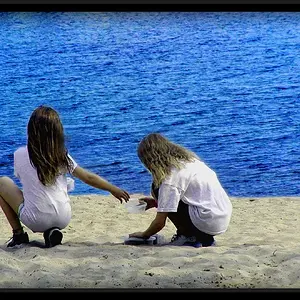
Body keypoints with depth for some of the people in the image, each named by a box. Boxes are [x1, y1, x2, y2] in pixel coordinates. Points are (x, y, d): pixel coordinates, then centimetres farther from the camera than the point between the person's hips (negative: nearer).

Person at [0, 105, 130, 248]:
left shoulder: (19, 155, -5)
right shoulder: (62, 156, -3)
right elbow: (88, 177, 3)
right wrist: (114, 190, 17)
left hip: (36, 221, -2)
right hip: (62, 220, 2)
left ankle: (18, 234, 15)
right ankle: (52, 231, 11)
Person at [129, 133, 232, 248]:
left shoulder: (171, 176, -13)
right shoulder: (188, 159, 11)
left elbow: (160, 223, -10)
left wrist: (144, 235, 9)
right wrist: (155, 202, 24)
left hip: (209, 223, -9)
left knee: (157, 188, -3)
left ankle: (189, 237, 0)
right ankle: (203, 238, 13)